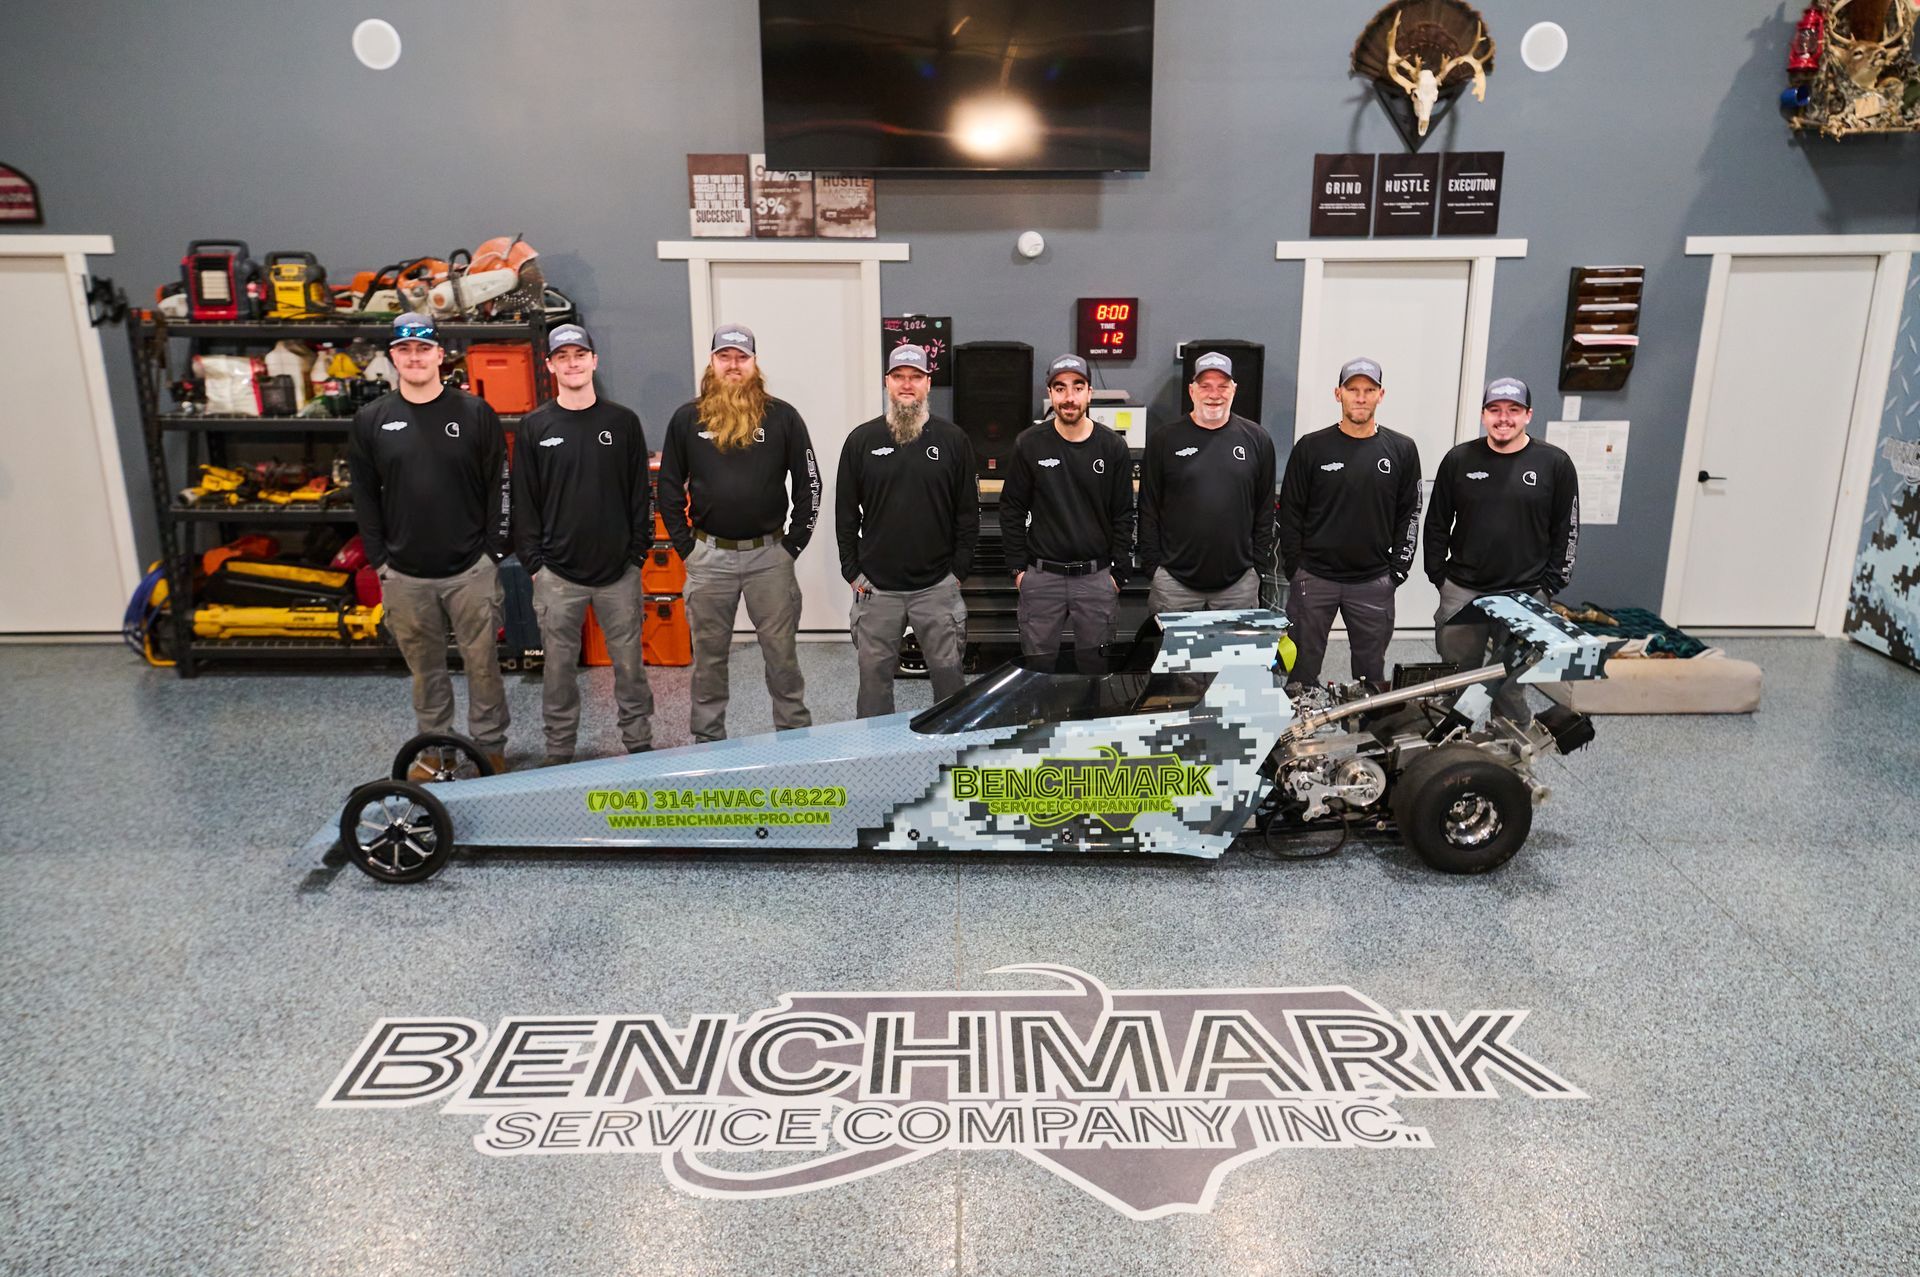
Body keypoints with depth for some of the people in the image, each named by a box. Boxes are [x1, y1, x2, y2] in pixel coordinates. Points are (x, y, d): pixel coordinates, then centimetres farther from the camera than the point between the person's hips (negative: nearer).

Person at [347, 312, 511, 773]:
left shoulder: (475, 413, -1)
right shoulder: (371, 421, 4)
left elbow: (498, 487, 0)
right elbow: (365, 498, 8)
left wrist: (493, 553, -4)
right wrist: (380, 561, 3)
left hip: (471, 570, -2)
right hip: (405, 575, 2)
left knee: (482, 663, 5)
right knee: (425, 667, 12)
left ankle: (490, 746, 19)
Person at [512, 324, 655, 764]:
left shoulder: (623, 421, 4)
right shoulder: (535, 427, 4)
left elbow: (640, 493, 5)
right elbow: (523, 501, 4)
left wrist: (638, 554, 0)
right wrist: (533, 563, -1)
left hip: (618, 571, 0)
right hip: (557, 574, 0)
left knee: (629, 663, 6)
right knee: (559, 667, 7)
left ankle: (639, 744, 20)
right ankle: (559, 752, 19)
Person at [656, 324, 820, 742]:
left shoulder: (782, 416, 1)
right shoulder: (686, 418, 5)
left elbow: (808, 483, 4)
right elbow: (669, 486, 10)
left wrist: (793, 544, -1)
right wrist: (685, 546, 2)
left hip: (769, 555, -1)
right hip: (708, 556, 1)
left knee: (782, 653, 6)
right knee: (708, 656, 10)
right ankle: (707, 740, 22)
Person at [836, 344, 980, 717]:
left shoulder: (953, 439, 3)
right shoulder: (861, 440, 4)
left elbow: (968, 512, 5)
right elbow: (846, 514, 7)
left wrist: (958, 570, -1)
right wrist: (852, 572, 1)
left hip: (937, 586, 0)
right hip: (876, 588, 1)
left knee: (948, 672, 5)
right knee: (874, 674, 7)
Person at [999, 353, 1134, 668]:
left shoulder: (1113, 447, 0)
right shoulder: (1030, 444, -1)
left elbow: (1123, 515, 2)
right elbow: (1012, 510, 3)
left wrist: (1118, 572, -1)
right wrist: (1017, 567, -2)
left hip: (1096, 577, 0)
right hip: (1041, 577, 0)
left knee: (1093, 663, 9)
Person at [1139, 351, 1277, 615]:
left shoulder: (1257, 439, 6)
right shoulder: (1164, 439, 2)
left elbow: (1265, 509, 9)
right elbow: (1149, 509, 3)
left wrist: (1259, 564, 5)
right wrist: (1152, 564, -1)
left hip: (1239, 583, 1)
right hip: (1174, 583, -1)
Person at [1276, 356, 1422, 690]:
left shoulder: (1401, 450, 4)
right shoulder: (1311, 447, -1)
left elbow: (1409, 514, 7)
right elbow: (1290, 513, 1)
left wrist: (1397, 571, 1)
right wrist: (1294, 570, -3)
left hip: (1374, 583, 1)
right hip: (1314, 578, -1)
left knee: (1372, 675, 10)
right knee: (1302, 671, 6)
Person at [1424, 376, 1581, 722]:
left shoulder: (1555, 463, 0)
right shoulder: (1459, 459, 3)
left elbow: (1566, 530, 3)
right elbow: (1437, 522, 8)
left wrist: (1550, 586, -1)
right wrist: (1439, 575, 4)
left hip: (1525, 596, -1)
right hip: (1462, 592, 1)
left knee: (1512, 686, 5)